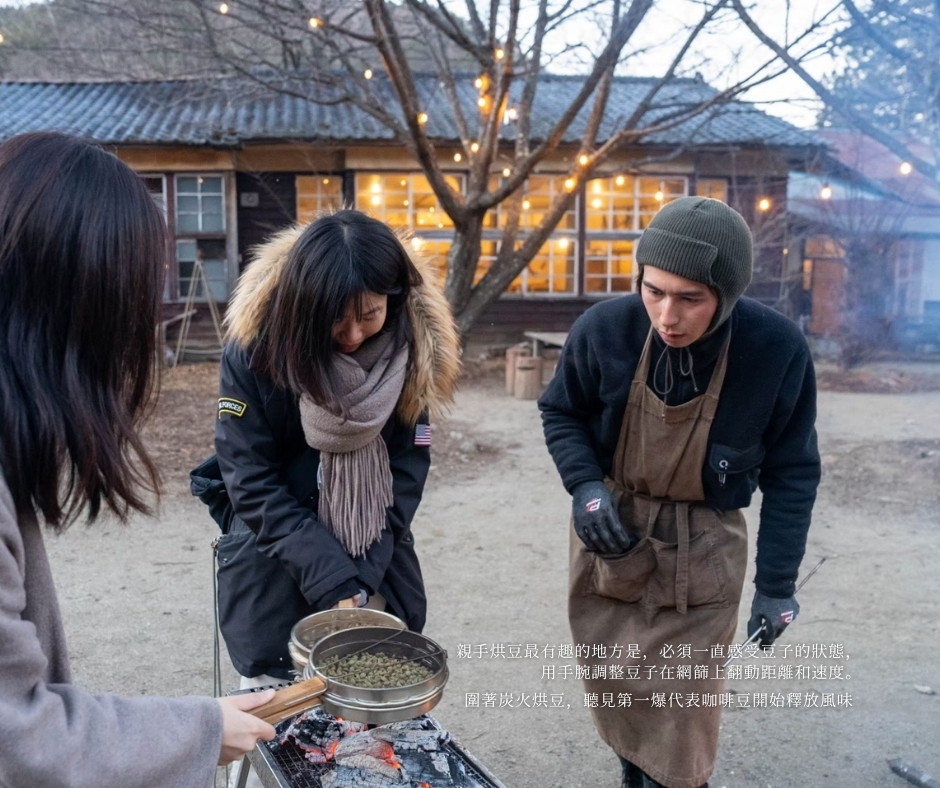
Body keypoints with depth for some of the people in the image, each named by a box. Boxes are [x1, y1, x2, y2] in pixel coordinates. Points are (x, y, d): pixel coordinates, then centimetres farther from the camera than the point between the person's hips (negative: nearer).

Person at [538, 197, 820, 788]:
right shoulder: (605, 329, -20)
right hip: (610, 528, 2)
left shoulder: (778, 351, -21)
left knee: (681, 705, 2)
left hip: (702, 545, -2)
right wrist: (584, 485, -17)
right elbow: (561, 414, 1)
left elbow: (792, 473, -6)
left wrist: (777, 583, -4)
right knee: (614, 684, 17)